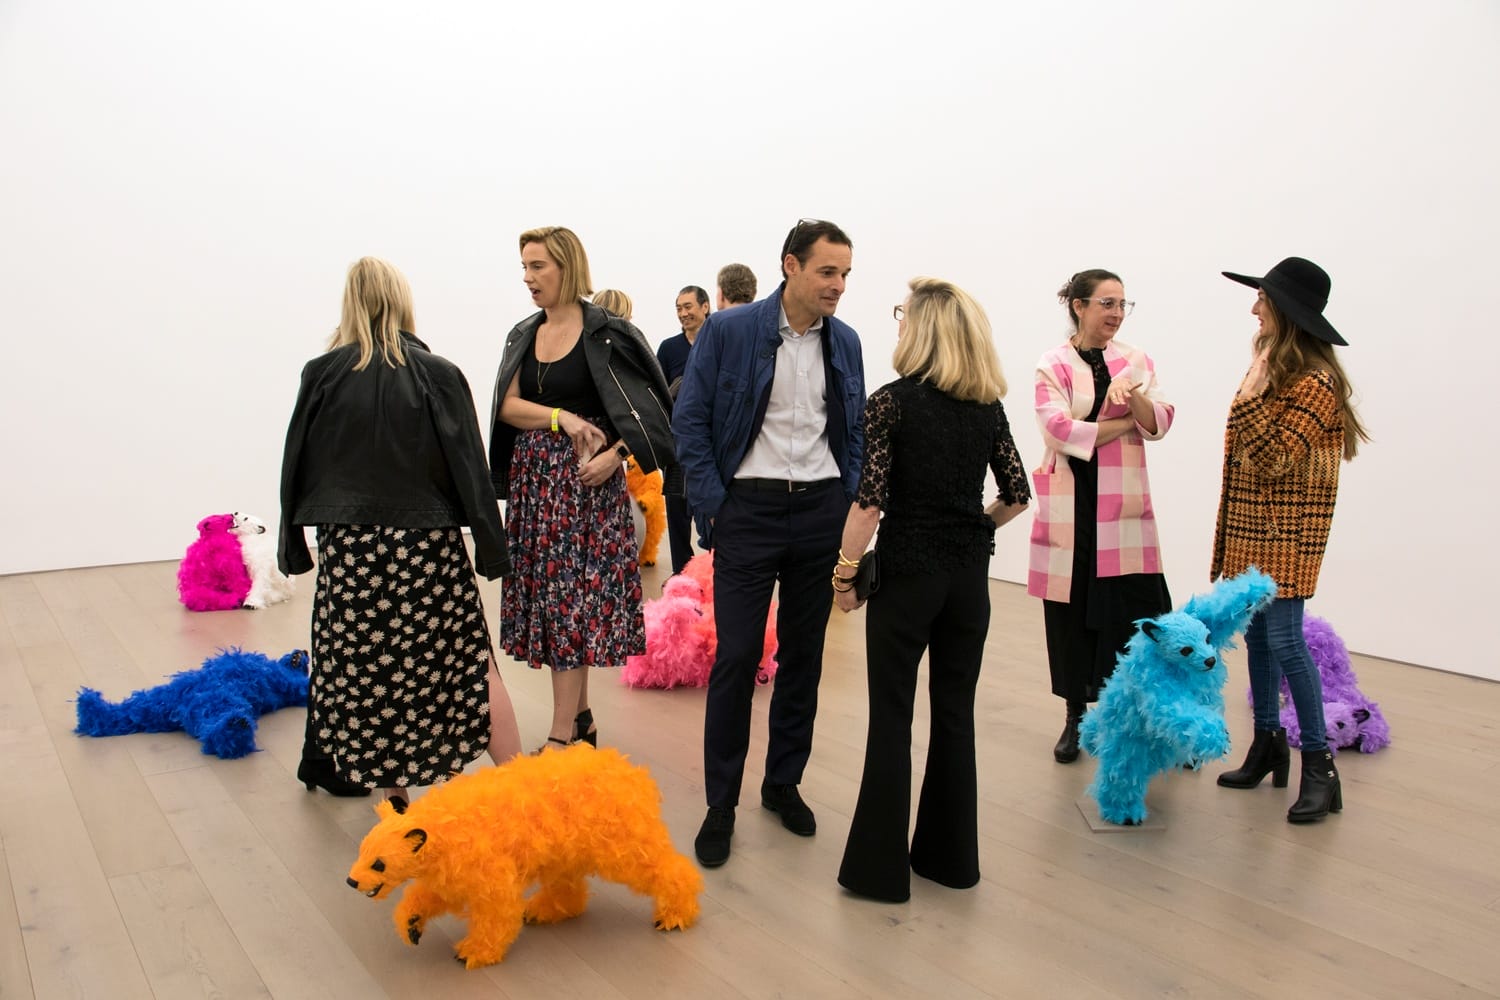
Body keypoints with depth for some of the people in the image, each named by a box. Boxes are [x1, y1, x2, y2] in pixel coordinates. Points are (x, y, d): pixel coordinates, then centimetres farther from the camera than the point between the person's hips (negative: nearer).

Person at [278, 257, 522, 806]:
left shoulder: (321, 374, 1)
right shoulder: (438, 374, -4)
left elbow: (296, 465, 6)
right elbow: (469, 467, -5)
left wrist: (292, 546, 15)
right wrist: (492, 548, 1)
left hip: (347, 547, 2)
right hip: (429, 547, -1)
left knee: (367, 668, 13)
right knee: (474, 666, 5)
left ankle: (394, 788, 20)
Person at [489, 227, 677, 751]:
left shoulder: (606, 333, -5)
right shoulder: (523, 334, 12)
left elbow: (644, 409, -6)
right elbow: (508, 406, 3)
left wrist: (612, 455, -18)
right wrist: (563, 419, -13)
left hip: (587, 478, -6)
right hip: (533, 478, 6)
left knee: (575, 597, -6)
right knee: (549, 593, 8)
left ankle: (561, 736, -2)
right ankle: (581, 718, 20)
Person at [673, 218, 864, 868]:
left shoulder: (845, 342, 7)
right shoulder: (727, 331, -4)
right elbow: (690, 421, -3)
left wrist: (851, 501, 5)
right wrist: (713, 505, -9)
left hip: (822, 511, 4)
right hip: (749, 510, -4)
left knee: (803, 655, 11)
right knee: (736, 657, -3)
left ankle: (783, 783, 28)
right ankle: (721, 803, 12)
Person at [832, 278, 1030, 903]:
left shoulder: (891, 402, -11)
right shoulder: (988, 406, 4)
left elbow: (868, 501, -15)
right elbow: (1017, 495, 7)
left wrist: (844, 573, -5)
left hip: (906, 574, -5)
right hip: (969, 576, 5)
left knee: (891, 718, 5)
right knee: (955, 714, 14)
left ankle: (880, 866, 14)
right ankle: (950, 856, 27)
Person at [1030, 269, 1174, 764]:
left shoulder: (1136, 360, 9)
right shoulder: (1053, 364, 0)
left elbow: (1159, 424, 0)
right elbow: (1059, 429, -13)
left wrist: (1133, 393, -19)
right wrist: (1126, 423, -7)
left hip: (1124, 505, 2)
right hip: (1070, 505, -2)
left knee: (1138, 609, -3)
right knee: (1072, 608, 4)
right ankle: (1076, 716, 17)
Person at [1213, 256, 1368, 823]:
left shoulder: (1315, 383, -16)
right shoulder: (1273, 367, 11)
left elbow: (1272, 459, -21)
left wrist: (1248, 395, -23)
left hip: (1285, 530, -9)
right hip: (1250, 523, 9)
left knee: (1284, 638, -9)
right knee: (1256, 633, 12)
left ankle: (1319, 765, 2)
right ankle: (1267, 744, 23)